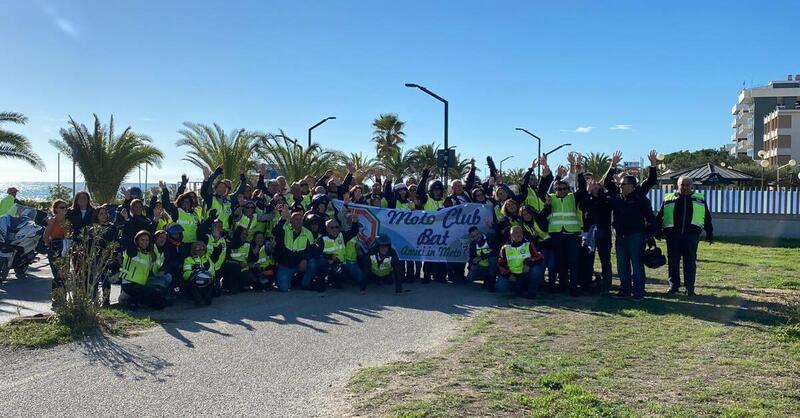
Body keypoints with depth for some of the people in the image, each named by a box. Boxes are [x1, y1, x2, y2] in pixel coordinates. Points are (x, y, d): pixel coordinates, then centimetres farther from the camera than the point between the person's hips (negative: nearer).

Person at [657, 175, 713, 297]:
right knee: (672, 261, 4)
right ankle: (673, 286, 15)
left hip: (692, 234, 0)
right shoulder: (668, 198, 11)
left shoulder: (700, 199, 14)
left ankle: (689, 288, 6)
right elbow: (660, 217, 12)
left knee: (690, 262, 0)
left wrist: (709, 233, 13)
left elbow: (707, 218, 17)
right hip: (672, 234, 0)